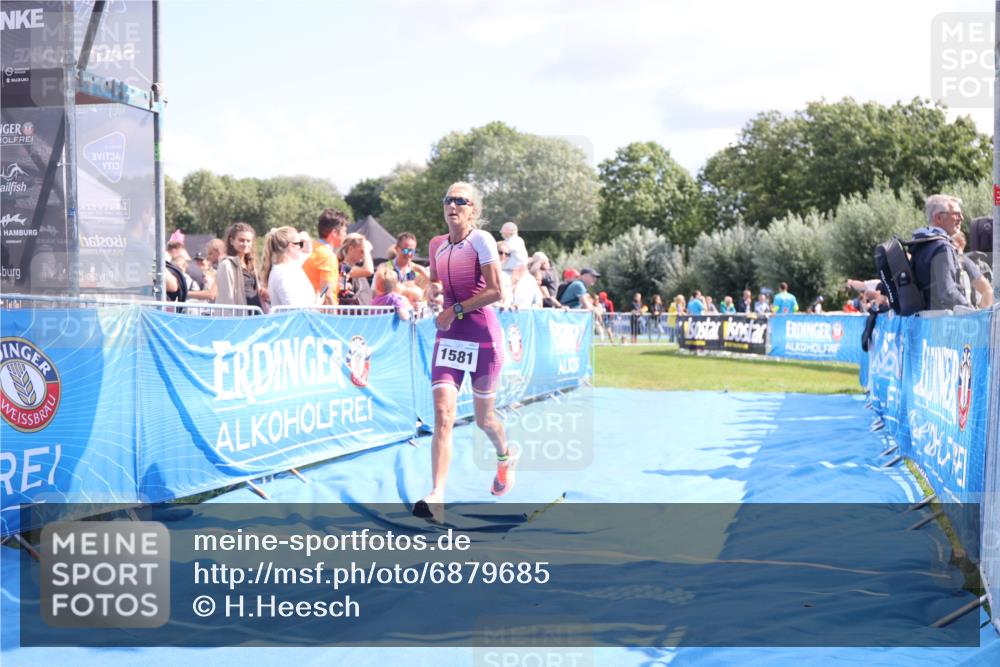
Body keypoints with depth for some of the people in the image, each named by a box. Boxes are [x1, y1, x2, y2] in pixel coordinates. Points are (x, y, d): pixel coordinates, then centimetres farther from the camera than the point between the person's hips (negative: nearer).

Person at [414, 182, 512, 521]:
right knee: (442, 415, -13)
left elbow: (496, 291, -14)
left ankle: (506, 457, 45)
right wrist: (434, 289, 1)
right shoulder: (436, 244, 8)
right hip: (448, 337, 4)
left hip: (484, 337, -4)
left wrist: (456, 310, -16)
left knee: (483, 419, 10)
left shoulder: (481, 239, -9)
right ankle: (436, 497, -19)